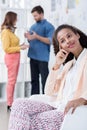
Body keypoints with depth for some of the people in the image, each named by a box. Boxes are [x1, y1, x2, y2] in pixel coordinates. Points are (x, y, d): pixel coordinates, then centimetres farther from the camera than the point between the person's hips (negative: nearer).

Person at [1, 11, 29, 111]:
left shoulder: (11, 30, 12)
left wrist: (20, 46, 6)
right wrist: (20, 48, -17)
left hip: (15, 57, 9)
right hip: (11, 58, -9)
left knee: (13, 80, 11)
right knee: (11, 80, -4)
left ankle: (11, 101, 18)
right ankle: (9, 104, 3)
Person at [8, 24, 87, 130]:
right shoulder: (69, 64, 22)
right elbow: (50, 92, 13)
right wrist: (57, 65, 5)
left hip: (78, 110, -7)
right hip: (59, 105, 7)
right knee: (19, 105, -12)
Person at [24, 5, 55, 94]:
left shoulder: (49, 26, -3)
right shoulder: (33, 26, 16)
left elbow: (50, 41, -13)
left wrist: (37, 36, -21)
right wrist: (29, 37, -3)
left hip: (43, 57, -7)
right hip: (33, 57, 7)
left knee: (44, 80, -4)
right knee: (34, 79, 11)